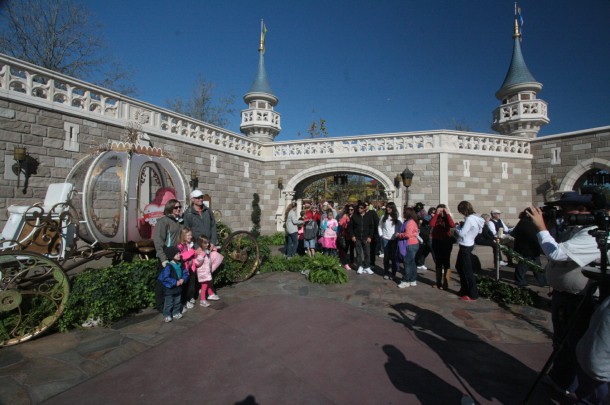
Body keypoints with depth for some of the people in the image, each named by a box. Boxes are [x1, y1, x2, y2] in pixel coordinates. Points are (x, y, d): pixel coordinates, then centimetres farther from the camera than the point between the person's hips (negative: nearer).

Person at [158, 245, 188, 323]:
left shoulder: (180, 265, 0)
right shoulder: (168, 266, -22)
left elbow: (185, 273, 6)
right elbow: (165, 277, -27)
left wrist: (183, 279, -13)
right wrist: (175, 282, -25)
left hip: (178, 287, 7)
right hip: (169, 288, -7)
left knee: (177, 302, 18)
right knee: (168, 303, 5)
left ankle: (176, 313, 33)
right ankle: (167, 315, 19)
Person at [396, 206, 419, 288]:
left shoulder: (410, 222, -17)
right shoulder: (408, 221, 16)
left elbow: (408, 234, -25)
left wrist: (399, 235, -12)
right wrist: (400, 234, 8)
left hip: (410, 245, -11)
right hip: (411, 245, 11)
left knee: (407, 263, -5)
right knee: (411, 263, 14)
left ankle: (406, 281, 1)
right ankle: (413, 281, 20)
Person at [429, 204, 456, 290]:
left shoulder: (447, 218, 0)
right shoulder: (436, 218, 3)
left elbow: (452, 225, -22)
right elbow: (431, 224, -19)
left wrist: (448, 214, -18)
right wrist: (436, 213, -18)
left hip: (446, 242, -3)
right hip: (436, 242, 3)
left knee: (446, 262, -2)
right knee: (438, 262, 11)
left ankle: (445, 283, 3)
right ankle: (438, 282, 21)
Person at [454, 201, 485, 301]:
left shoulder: (470, 219, -23)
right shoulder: (473, 218, 6)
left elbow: (461, 233, -22)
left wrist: (457, 226, -5)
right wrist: (461, 225, 4)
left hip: (465, 247, -10)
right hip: (467, 245, 10)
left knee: (467, 270, -1)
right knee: (459, 267, 21)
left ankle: (473, 295, 8)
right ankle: (464, 290, 32)